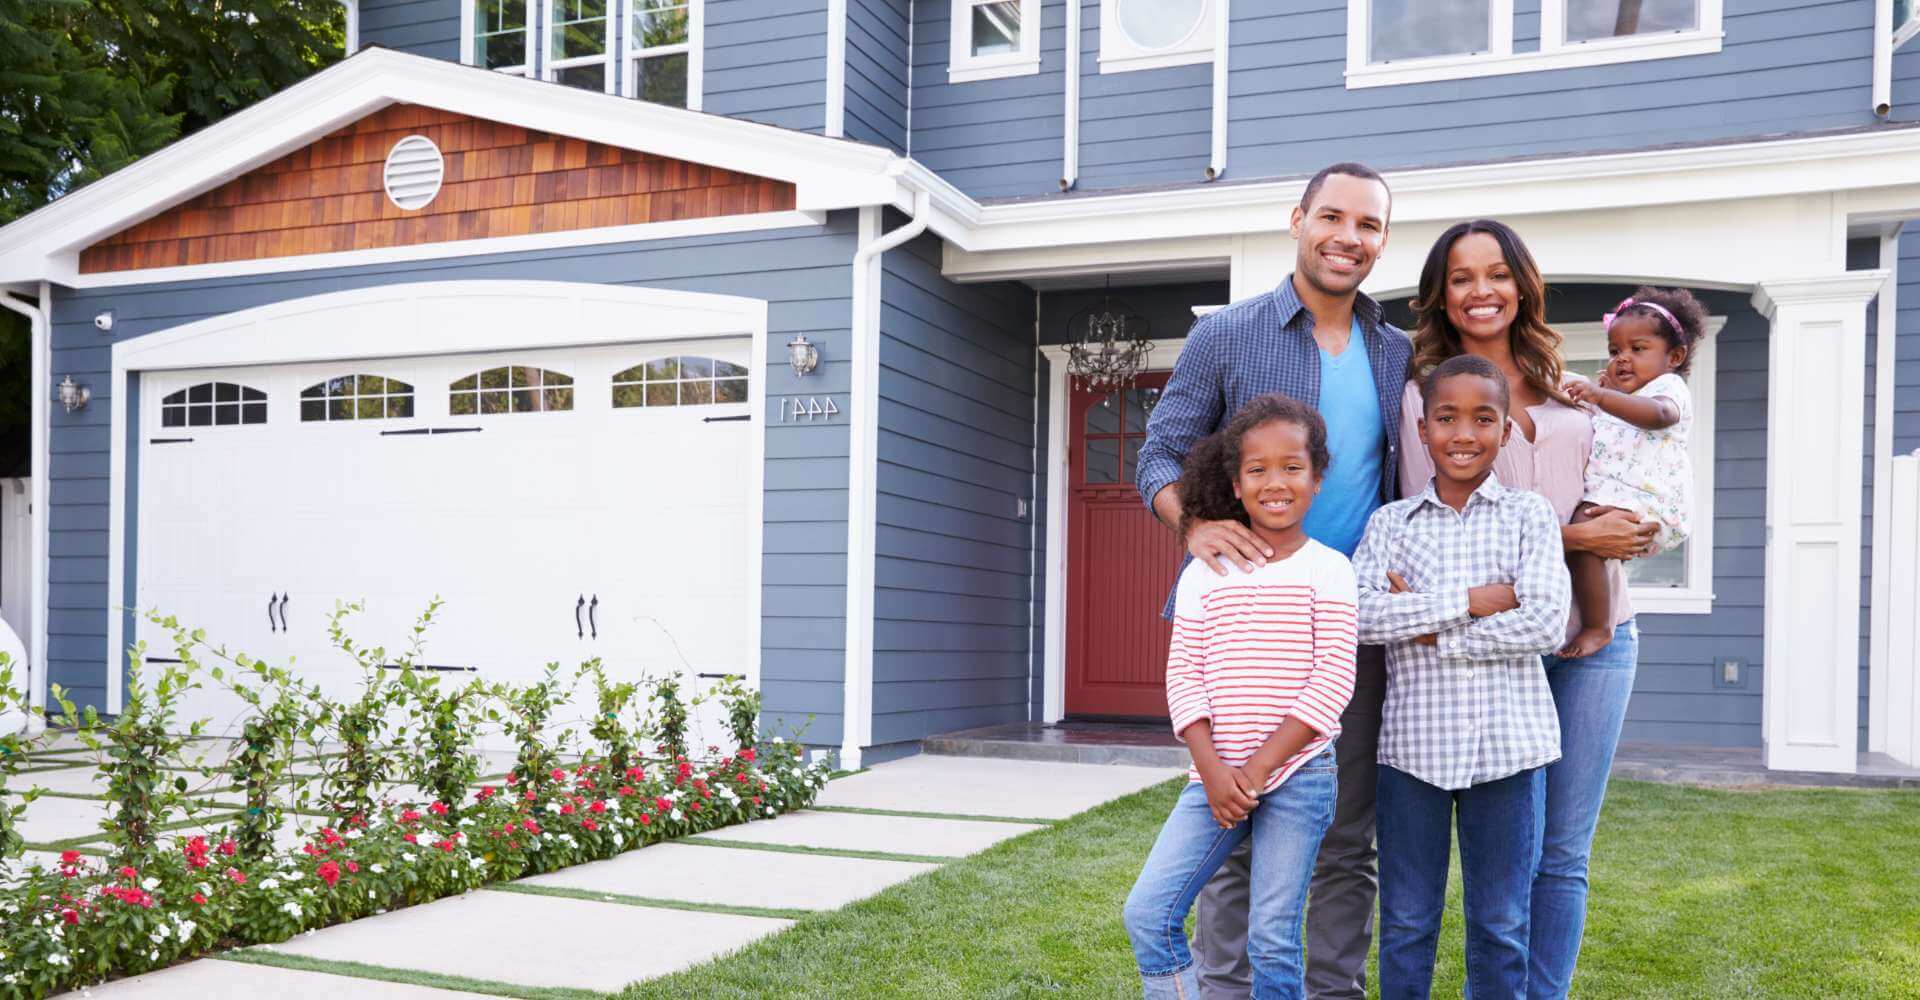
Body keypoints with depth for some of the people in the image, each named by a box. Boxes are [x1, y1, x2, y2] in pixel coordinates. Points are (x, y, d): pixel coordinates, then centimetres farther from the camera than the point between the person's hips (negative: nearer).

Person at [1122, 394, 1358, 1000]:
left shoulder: (1327, 570, -1)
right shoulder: (1204, 574, 7)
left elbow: (1333, 681, -7)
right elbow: (1183, 675, 3)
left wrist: (1261, 766, -12)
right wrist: (1212, 768, -10)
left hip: (1297, 774, -3)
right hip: (1215, 774, 3)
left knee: (1273, 938, 1)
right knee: (1147, 913, -5)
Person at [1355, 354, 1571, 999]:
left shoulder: (1529, 516, 1)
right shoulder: (1391, 522, 4)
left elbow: (1547, 625, -12)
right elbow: (1358, 613, -12)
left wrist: (1427, 630, -12)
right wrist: (1472, 600, -16)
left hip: (1505, 743, -1)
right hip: (1412, 742, 1)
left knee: (1501, 925, 11)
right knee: (1405, 922, 11)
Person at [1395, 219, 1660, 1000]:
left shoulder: (1566, 391, 13)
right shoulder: (1427, 391, -2)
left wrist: (1631, 533, 0)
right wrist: (1568, 536, -14)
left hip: (1595, 636, 4)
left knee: (1564, 853, 8)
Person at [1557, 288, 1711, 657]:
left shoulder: (1669, 386, 2)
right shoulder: (1615, 396, 31)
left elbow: (1657, 414, -25)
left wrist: (1600, 396, -39)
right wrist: (1602, 390, 31)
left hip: (1643, 502, -11)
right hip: (1607, 496, 11)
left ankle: (1596, 628, -29)